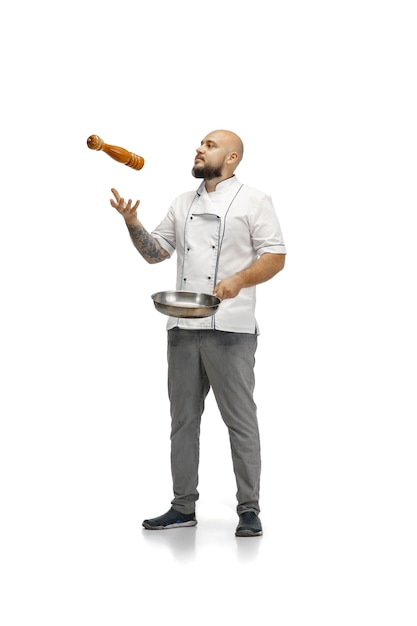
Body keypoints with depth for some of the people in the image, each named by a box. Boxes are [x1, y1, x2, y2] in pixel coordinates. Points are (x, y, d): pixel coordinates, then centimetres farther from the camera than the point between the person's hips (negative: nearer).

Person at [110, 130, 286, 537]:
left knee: (240, 419, -1)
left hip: (230, 329, -6)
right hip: (183, 327, 6)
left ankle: (249, 510, 8)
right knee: (183, 419, 10)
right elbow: (155, 252, 19)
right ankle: (184, 506, 19)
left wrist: (239, 279, -20)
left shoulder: (253, 201, 1)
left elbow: (276, 257, -5)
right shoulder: (183, 204, 18)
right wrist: (132, 223, 2)